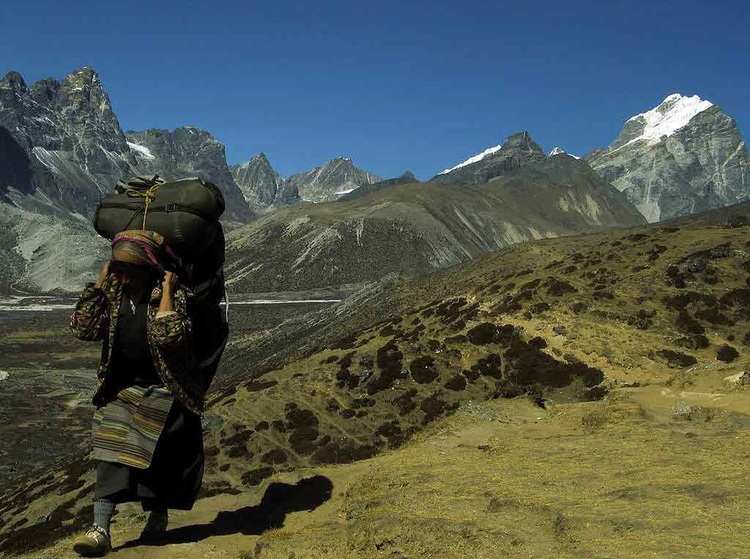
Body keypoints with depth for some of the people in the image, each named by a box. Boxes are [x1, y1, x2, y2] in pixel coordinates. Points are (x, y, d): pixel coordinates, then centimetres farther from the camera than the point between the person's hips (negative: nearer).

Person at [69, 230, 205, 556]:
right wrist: (99, 284, -8)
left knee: (161, 456, 4)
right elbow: (83, 328, -6)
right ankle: (100, 530, -3)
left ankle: (158, 518, 26)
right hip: (120, 388, 4)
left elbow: (169, 336, -31)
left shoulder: (171, 294, -15)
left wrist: (166, 290, -27)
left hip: (163, 391, -4)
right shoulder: (112, 292, 2)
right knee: (113, 455, -5)